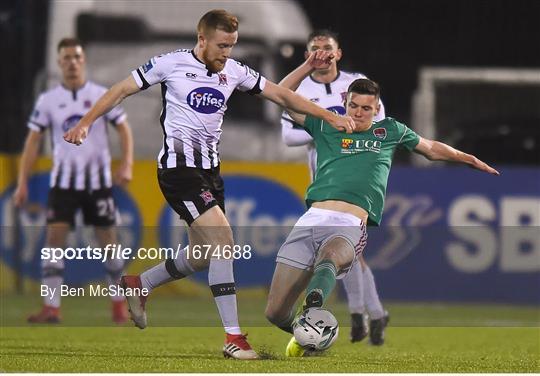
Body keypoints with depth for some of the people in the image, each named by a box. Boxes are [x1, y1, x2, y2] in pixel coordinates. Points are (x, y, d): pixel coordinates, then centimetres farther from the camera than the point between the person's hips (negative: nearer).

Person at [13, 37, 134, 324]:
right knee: (55, 238, -10)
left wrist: (126, 165, -13)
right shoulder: (48, 100, 1)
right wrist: (22, 183, -4)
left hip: (98, 179, 0)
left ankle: (119, 303, 17)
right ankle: (51, 308, -10)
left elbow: (123, 129, 2)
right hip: (63, 181, 1)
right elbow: (33, 141, 2)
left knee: (108, 241, 2)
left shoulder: (102, 95, -1)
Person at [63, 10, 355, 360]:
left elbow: (281, 94, 9)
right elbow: (122, 90, 1)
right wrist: (86, 122, -4)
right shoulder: (171, 63, -8)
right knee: (222, 237, -20)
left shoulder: (234, 71, 6)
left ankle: (138, 285, 39)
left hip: (210, 168, 7)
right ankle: (233, 337, -20)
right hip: (178, 166, -7)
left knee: (204, 256, 12)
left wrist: (329, 116, 3)